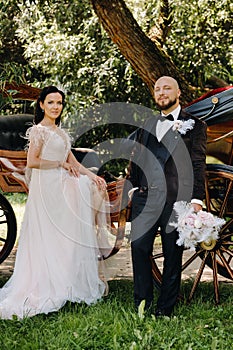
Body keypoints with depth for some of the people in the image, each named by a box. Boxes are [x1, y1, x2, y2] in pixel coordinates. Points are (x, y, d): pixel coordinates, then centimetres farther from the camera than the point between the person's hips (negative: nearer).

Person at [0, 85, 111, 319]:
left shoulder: (60, 132, 20)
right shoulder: (39, 130, -8)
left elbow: (72, 162, 20)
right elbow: (32, 162, -19)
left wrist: (91, 175, 5)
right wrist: (60, 164, -12)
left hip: (63, 186, 9)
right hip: (46, 187, -9)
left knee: (67, 236, 3)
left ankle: (67, 286, 7)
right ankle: (50, 289, -3)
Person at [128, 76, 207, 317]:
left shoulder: (193, 125, 4)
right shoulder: (147, 125, 18)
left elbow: (198, 163, -1)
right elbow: (136, 158, 22)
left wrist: (196, 198, -7)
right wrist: (133, 186, 11)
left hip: (176, 199, -4)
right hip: (145, 197, 4)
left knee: (172, 254, 4)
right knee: (139, 248, 1)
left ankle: (165, 309, 13)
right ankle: (142, 306, 12)